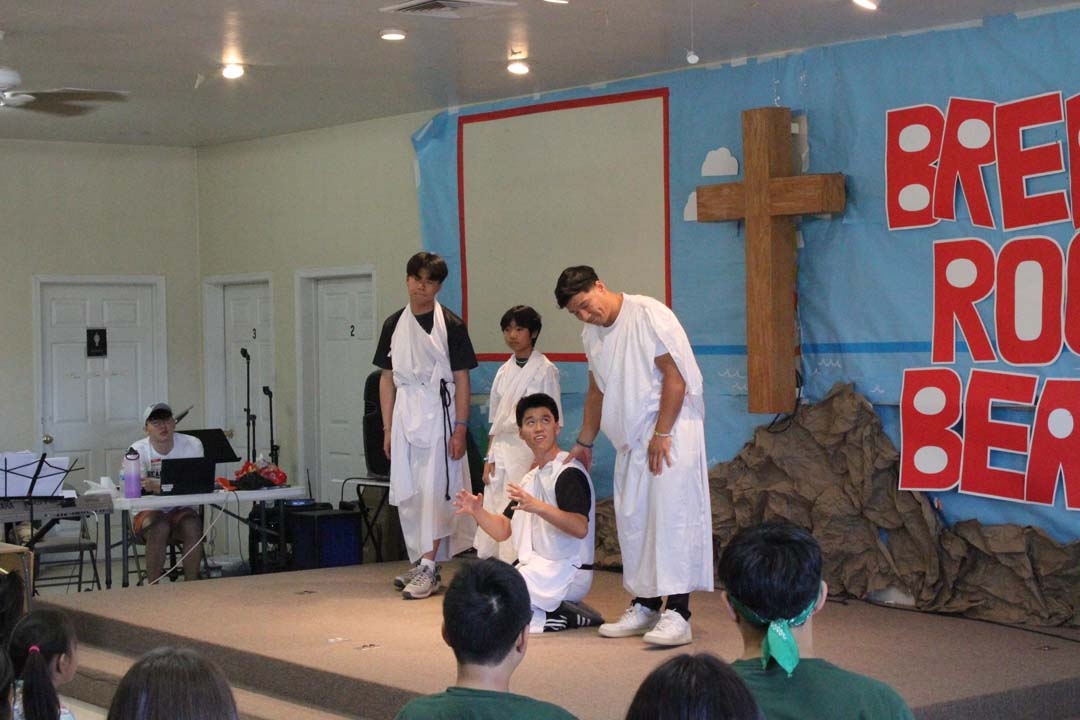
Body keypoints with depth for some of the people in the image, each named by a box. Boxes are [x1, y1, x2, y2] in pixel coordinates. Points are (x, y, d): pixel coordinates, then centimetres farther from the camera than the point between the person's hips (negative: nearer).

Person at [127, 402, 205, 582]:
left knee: (192, 526, -31)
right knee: (159, 528, -33)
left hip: (182, 510, 1)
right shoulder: (138, 450, -6)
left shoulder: (192, 445, -4)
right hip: (148, 512, -1)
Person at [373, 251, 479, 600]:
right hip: (404, 414, 5)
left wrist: (460, 428, -9)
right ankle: (419, 565, 19)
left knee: (434, 491, -8)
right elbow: (387, 379, 12)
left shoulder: (451, 325, -4)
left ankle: (428, 568, -7)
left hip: (438, 413, -5)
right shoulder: (394, 324, 9)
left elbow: (461, 379, -4)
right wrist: (388, 428, 9)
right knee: (407, 493, 8)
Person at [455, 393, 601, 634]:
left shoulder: (569, 472, -11)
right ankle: (552, 611, 6)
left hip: (565, 573, -9)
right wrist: (478, 512, -6)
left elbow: (580, 528, -25)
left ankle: (555, 619, -7)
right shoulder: (529, 479, 18)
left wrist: (538, 507, -37)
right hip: (535, 568, 9)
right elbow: (502, 530, 14)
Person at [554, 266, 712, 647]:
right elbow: (597, 392, 24)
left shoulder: (649, 315, -14)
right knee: (632, 521, 8)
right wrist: (584, 442, 27)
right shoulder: (592, 333, 12)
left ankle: (677, 613, -14)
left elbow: (676, 377, -16)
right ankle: (645, 605, 17)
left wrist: (662, 434, -18)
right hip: (631, 440, 8)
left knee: (672, 515, -12)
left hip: (671, 431, -8)